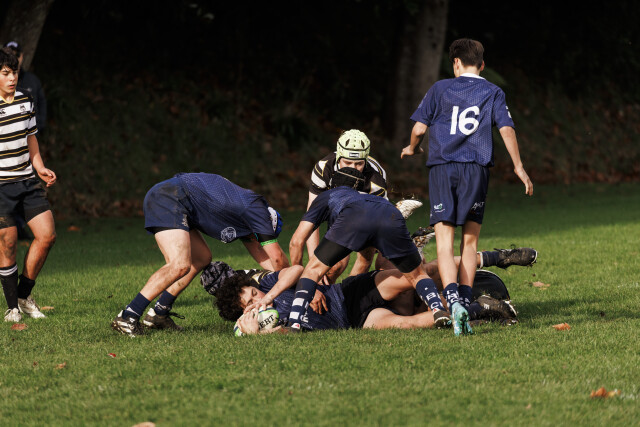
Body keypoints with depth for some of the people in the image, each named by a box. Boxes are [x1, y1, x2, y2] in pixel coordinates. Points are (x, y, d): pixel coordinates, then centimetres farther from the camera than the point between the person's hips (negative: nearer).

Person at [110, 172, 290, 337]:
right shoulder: (256, 208, -3)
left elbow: (262, 255, 35)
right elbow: (277, 258, 0)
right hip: (170, 198, -10)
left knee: (202, 259, 16)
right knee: (180, 265, -22)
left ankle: (158, 313, 14)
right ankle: (127, 317, -25)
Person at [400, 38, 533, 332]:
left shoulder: (440, 89, 8)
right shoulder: (493, 93, 10)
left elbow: (419, 128, 4)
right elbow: (506, 129, 0)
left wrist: (412, 148, 25)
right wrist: (518, 167, 5)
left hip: (442, 167, -1)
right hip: (476, 168, 1)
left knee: (444, 241, -6)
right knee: (469, 241, 11)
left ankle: (452, 297, -26)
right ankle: (465, 300, 6)